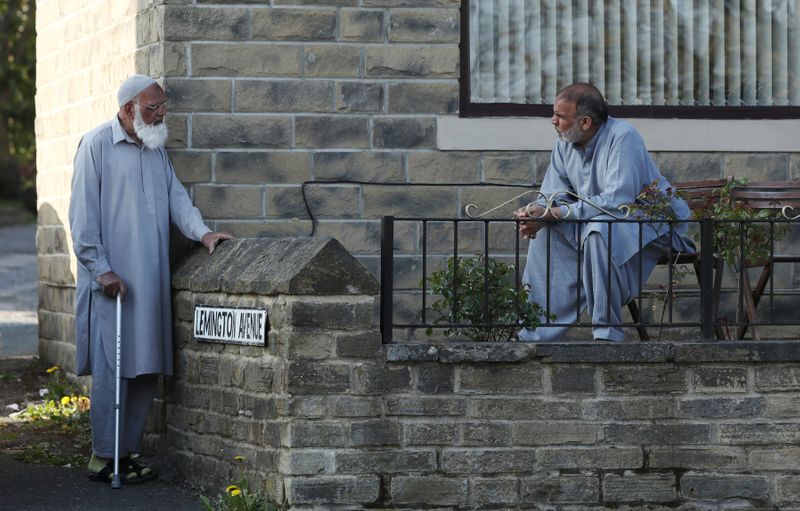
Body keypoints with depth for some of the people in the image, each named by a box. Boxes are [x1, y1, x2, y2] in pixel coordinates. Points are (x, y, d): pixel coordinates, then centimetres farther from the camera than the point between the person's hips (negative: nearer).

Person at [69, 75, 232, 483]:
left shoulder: (156, 150, 17)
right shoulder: (96, 145, -5)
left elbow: (176, 196, 13)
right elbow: (83, 215, -9)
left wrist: (201, 232, -6)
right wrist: (101, 269, -14)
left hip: (151, 280, 7)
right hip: (112, 280, -7)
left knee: (147, 369, 6)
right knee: (111, 369, -7)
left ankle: (127, 452, 14)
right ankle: (103, 459, -2)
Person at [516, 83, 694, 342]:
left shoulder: (622, 137, -23)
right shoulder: (565, 145, 2)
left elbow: (618, 201, -32)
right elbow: (552, 196, 3)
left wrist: (553, 213, -32)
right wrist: (536, 214, -23)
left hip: (652, 225, -8)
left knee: (599, 230, -35)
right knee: (545, 232, -7)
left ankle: (607, 332, -29)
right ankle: (535, 334, -4)